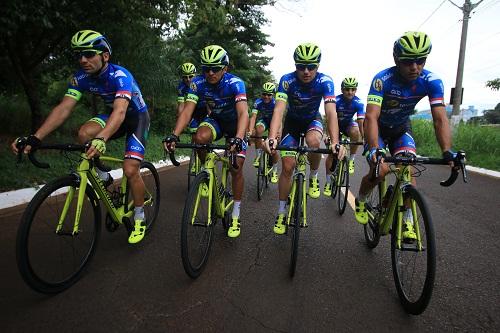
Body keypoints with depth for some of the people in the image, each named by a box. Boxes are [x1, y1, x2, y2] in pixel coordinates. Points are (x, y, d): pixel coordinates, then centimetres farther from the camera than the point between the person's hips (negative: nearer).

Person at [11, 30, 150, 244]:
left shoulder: (120, 75, -30)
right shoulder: (81, 78, -12)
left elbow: (120, 111, -46)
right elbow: (63, 108, -19)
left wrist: (101, 139, -64)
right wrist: (35, 138, -31)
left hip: (136, 117, -5)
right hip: (112, 114, 5)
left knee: (130, 170, -18)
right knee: (84, 134, -25)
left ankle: (139, 219, 3)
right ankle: (103, 176, 1)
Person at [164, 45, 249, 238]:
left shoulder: (235, 83, -28)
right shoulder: (198, 83, -19)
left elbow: (243, 113, -41)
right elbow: (187, 111, -27)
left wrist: (238, 138, -59)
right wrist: (174, 135, -44)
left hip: (235, 123, -2)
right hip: (215, 120, 2)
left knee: (236, 168, -9)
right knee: (200, 137, -33)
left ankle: (235, 216, 6)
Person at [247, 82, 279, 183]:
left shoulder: (276, 103, -28)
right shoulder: (258, 102, -23)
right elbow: (253, 117, -31)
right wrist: (250, 131, -47)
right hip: (264, 120, 1)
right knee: (258, 130, -35)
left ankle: (274, 171, 9)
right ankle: (258, 156, -21)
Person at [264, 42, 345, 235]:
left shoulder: (325, 81, -26)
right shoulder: (287, 80, -26)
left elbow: (331, 112, -35)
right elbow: (279, 109, -37)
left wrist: (335, 142, -51)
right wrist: (271, 138, -53)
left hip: (313, 120, 0)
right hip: (292, 121, 0)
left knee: (313, 141, -36)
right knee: (287, 165, -9)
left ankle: (313, 178, -4)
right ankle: (281, 213, 6)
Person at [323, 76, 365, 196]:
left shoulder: (358, 103, -23)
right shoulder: (336, 101, -27)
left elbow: (361, 122, -29)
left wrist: (364, 138, -41)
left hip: (349, 124, 1)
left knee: (355, 132, -35)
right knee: (331, 153, -10)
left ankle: (351, 160, -14)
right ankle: (328, 182, 4)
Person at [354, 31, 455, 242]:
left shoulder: (432, 82, -21)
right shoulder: (382, 80, -30)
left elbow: (440, 119, -27)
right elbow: (371, 116, -40)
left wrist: (447, 151, -42)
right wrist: (374, 149, -54)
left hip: (401, 129, 3)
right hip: (379, 129, -3)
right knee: (380, 170, -20)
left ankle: (407, 220, -1)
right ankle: (360, 200, 10)